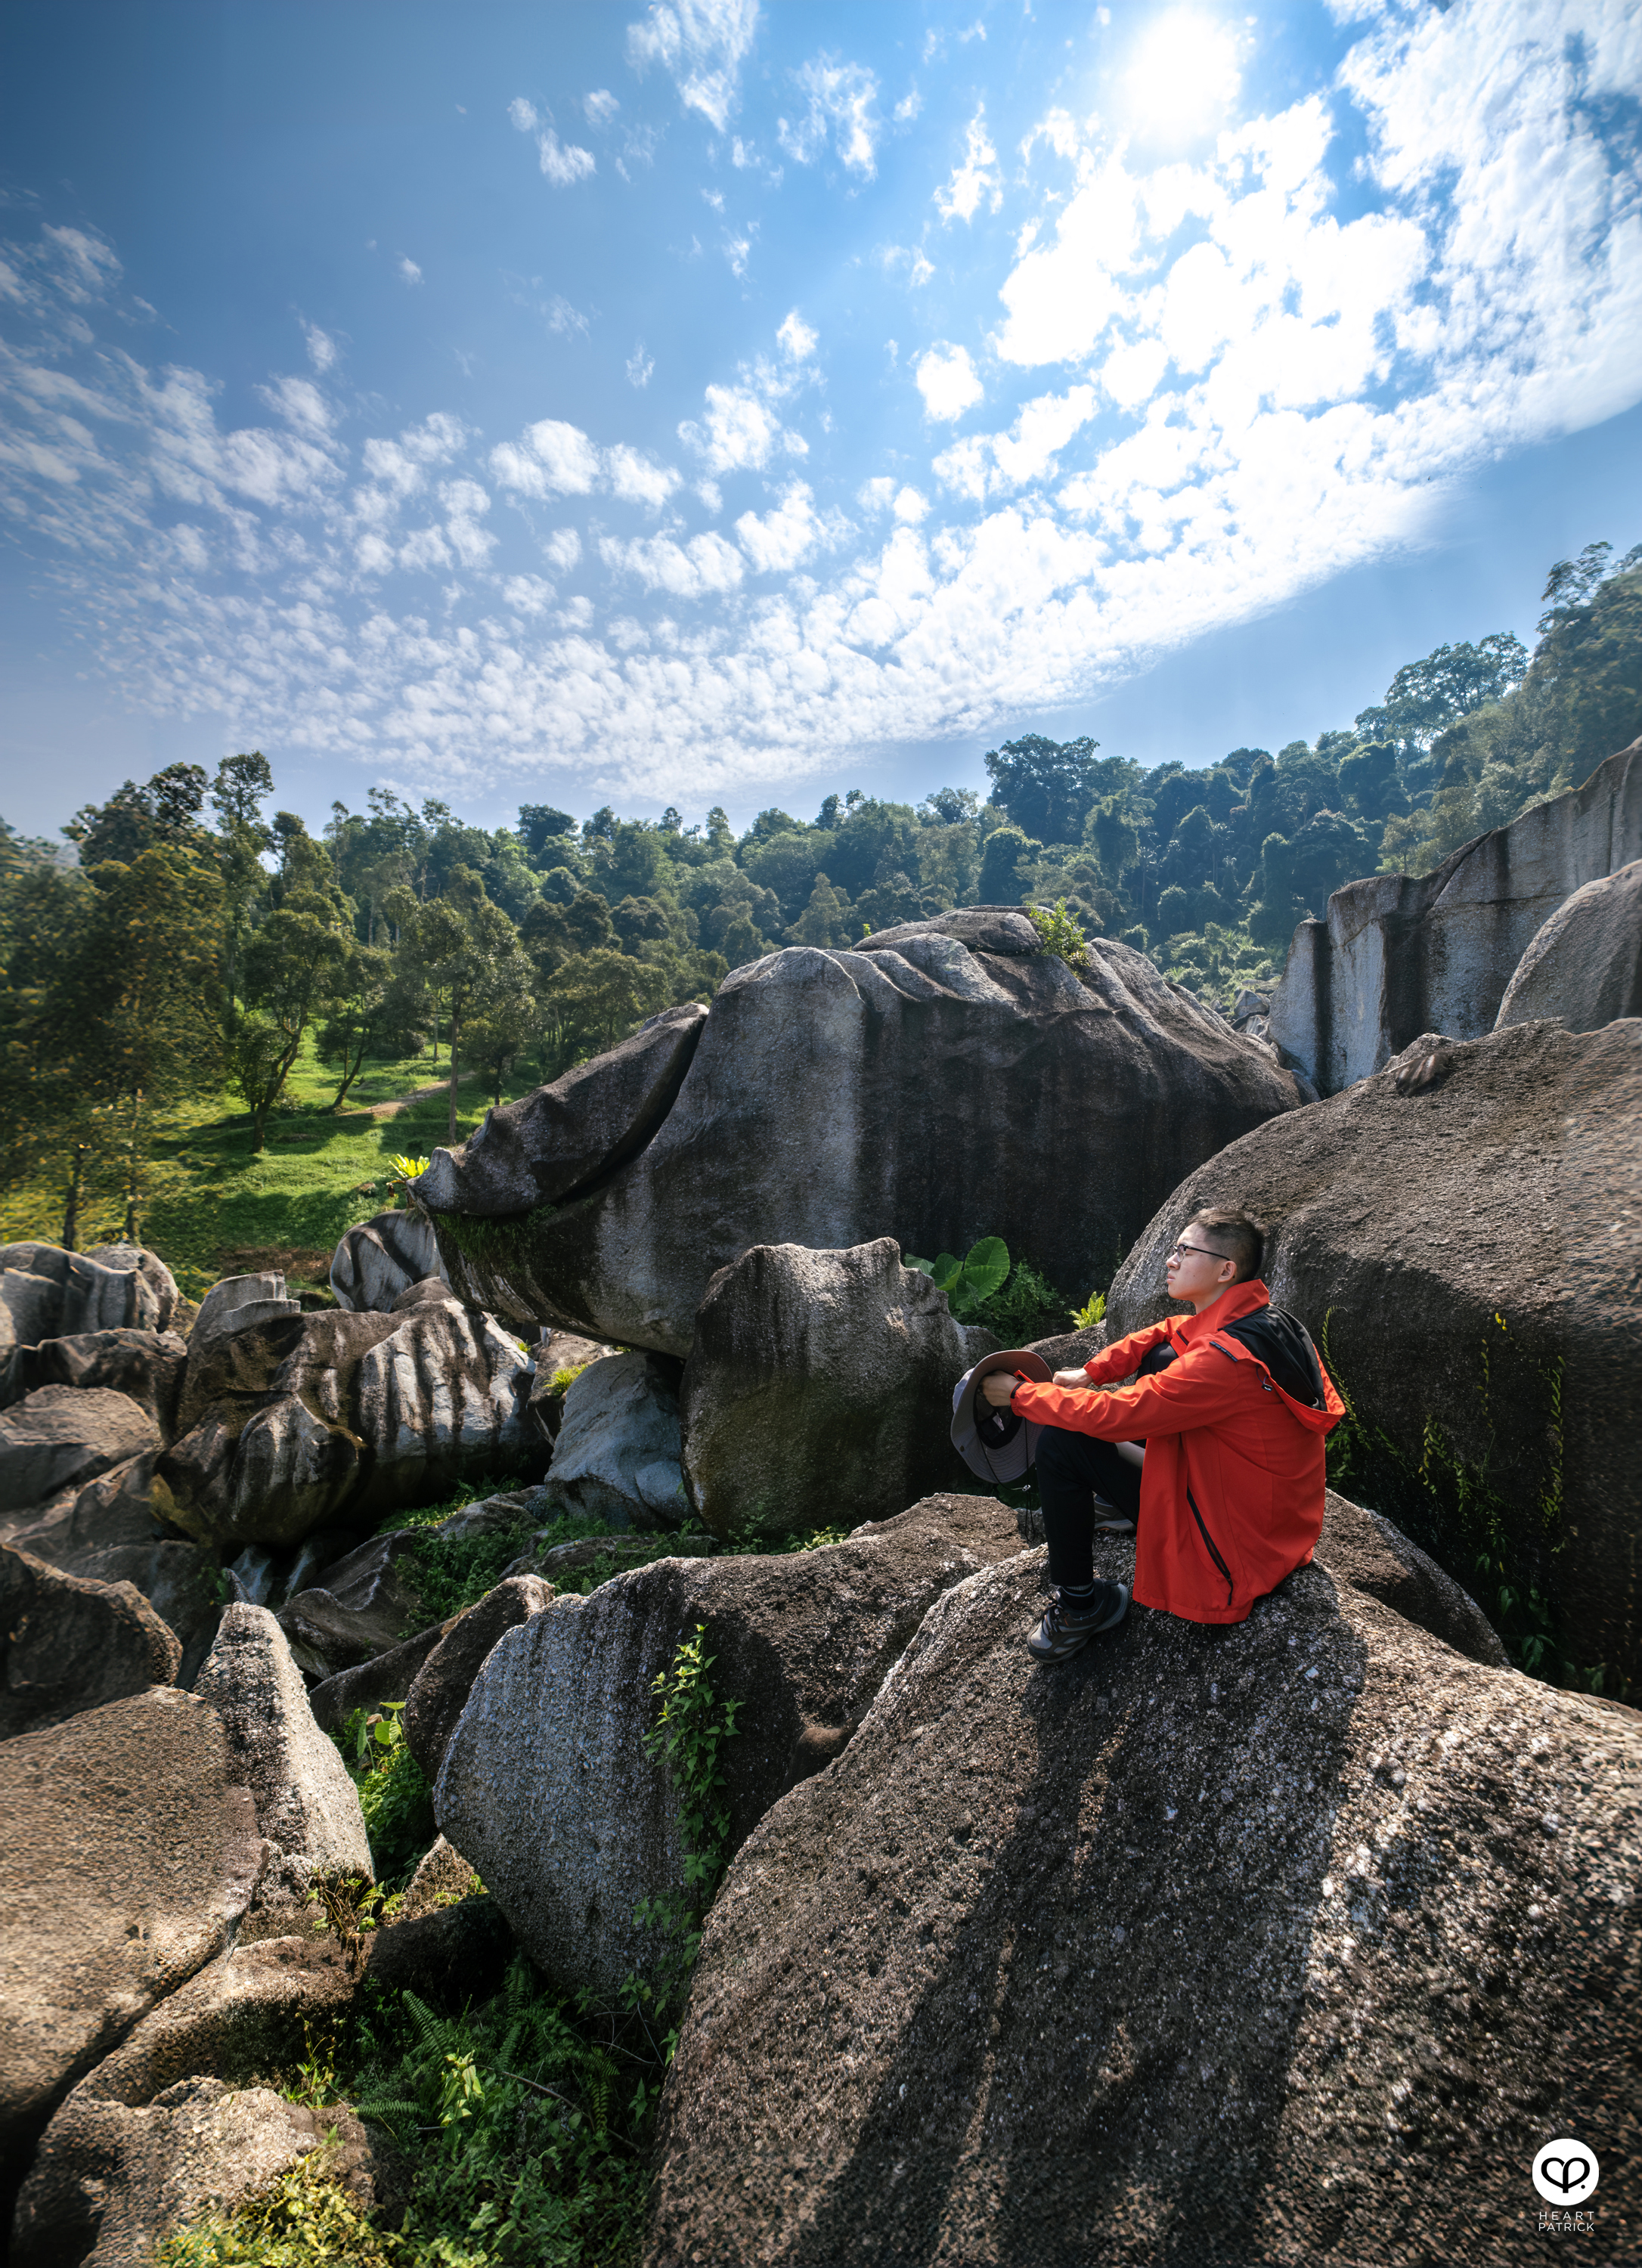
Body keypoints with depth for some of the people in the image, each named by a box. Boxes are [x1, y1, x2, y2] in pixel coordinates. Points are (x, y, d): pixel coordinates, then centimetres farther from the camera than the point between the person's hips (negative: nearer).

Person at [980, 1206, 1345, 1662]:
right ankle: (1122, 1499, 28)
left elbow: (1114, 1415, -27)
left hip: (1234, 1544, -9)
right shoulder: (1261, 1317, -3)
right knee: (1160, 1360, 14)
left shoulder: (1227, 1358, -31)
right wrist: (1087, 1374, 4)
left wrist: (1020, 1395, -13)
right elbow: (1166, 1332, 13)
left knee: (1060, 1441, -13)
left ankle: (1080, 1604, 4)